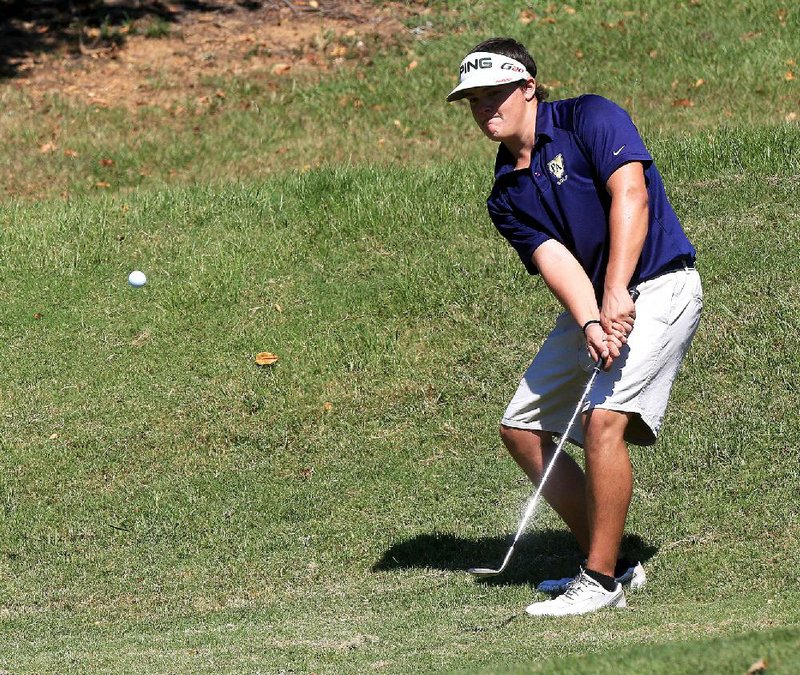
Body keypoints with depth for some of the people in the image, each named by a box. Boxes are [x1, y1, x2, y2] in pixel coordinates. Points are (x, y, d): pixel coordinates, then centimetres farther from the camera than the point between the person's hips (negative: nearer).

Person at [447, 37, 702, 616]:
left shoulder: (589, 118, -8)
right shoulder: (507, 196, 8)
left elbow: (630, 195, -22)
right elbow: (554, 259, -8)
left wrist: (615, 293, -32)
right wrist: (590, 323, -28)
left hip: (656, 289, -8)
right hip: (592, 305, 8)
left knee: (604, 418, -24)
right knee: (523, 430, 8)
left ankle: (602, 583, -16)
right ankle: (611, 562, 15)